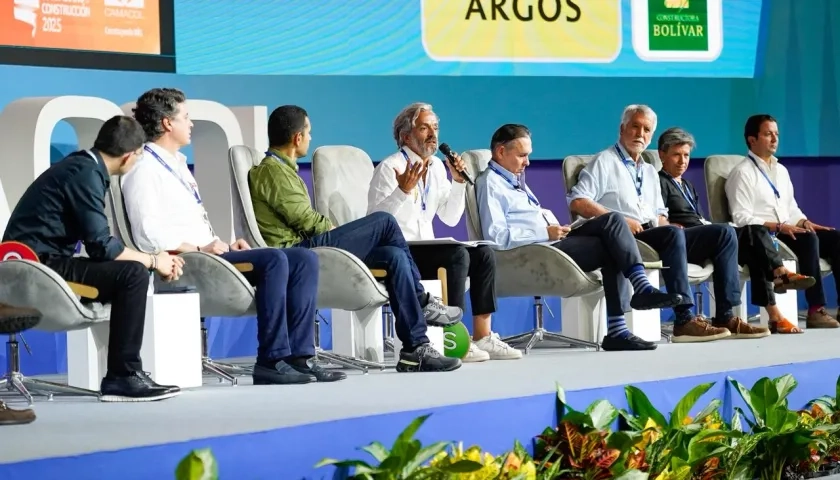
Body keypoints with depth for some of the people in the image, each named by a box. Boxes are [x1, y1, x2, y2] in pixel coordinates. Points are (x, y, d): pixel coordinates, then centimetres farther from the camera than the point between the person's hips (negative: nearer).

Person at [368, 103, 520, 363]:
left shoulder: (436, 166, 12)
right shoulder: (389, 168, -12)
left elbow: (450, 218, 13)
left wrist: (458, 182, 1)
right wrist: (403, 190, -33)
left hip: (425, 250, 8)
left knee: (483, 253, -9)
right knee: (457, 254, -28)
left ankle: (482, 336, -9)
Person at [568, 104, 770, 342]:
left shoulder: (650, 171, 29)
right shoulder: (605, 162, 5)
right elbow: (577, 202, -7)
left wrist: (664, 223, 5)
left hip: (654, 234, 8)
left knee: (723, 233, -7)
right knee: (673, 234, -38)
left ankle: (725, 317, -15)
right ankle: (684, 321, -41)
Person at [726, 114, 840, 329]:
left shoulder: (781, 170, 22)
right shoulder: (742, 173, -3)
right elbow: (742, 218, -13)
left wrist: (804, 222, -1)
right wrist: (778, 226, -22)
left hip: (789, 232, 8)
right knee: (808, 239, -32)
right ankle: (816, 310, -36)